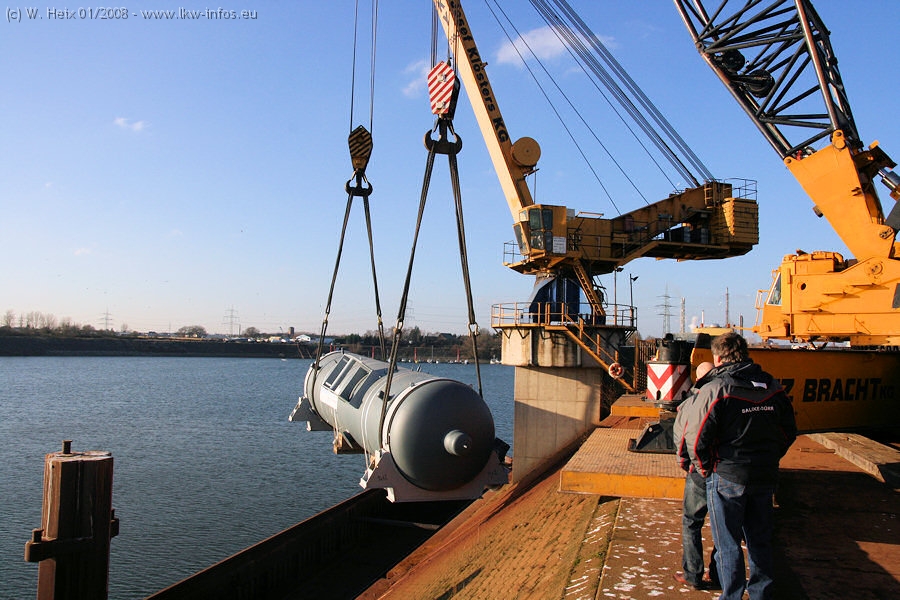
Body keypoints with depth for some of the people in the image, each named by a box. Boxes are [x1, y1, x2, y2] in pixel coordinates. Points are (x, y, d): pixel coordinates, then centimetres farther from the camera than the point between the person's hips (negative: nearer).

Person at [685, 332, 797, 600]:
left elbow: (697, 438, -17)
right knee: (760, 540, 19)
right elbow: (789, 431, 12)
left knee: (727, 544, 8)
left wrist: (704, 468, -1)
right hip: (766, 477, 6)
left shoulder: (715, 389, -15)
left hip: (727, 477, -6)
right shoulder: (773, 387, 3)